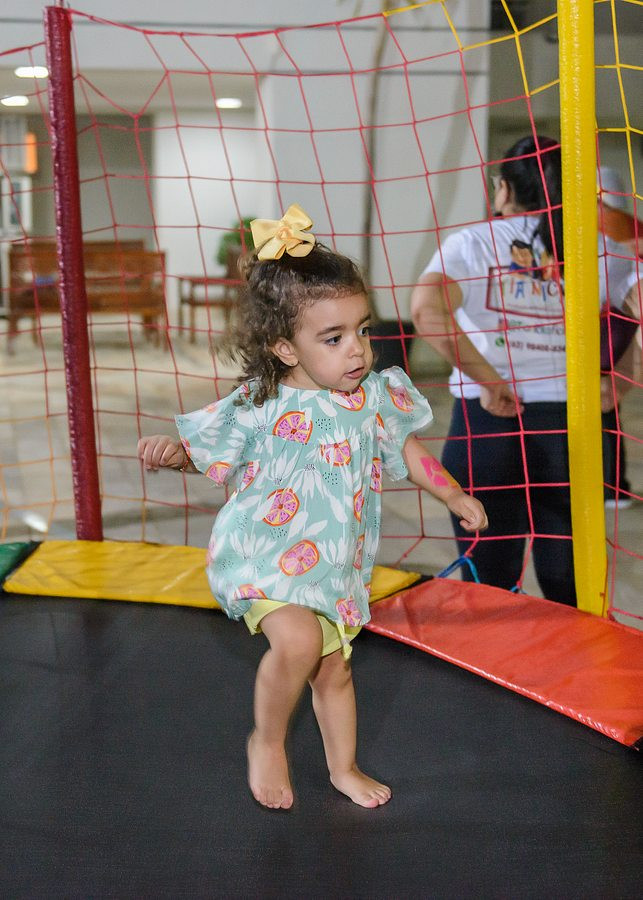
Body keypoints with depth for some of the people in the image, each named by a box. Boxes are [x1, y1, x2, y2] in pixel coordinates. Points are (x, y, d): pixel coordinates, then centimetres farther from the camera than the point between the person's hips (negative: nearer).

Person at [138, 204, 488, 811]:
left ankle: (344, 768, 43)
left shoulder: (375, 396, -2)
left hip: (332, 563, 5)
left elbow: (404, 448, 15)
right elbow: (206, 453, -4)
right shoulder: (259, 405, -15)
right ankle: (267, 742, -1)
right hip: (264, 556, -5)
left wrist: (453, 495, 17)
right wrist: (172, 452, -25)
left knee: (334, 669, 18)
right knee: (299, 641, -29)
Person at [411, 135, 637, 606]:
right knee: (569, 591, 13)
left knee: (489, 585, 10)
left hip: (487, 421, -1)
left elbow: (427, 309, -16)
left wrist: (488, 381, -12)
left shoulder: (475, 241, 2)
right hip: (568, 425, 1)